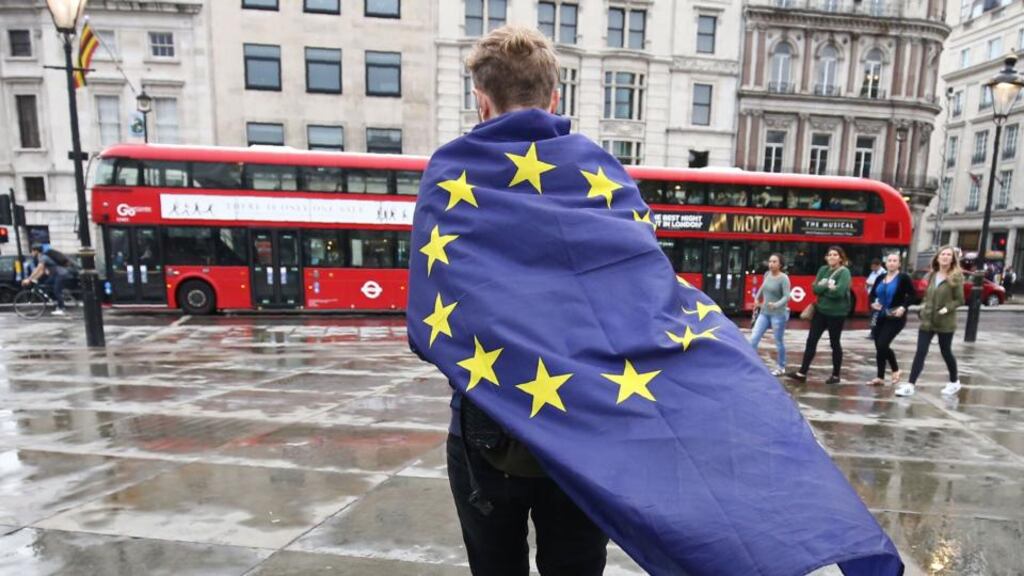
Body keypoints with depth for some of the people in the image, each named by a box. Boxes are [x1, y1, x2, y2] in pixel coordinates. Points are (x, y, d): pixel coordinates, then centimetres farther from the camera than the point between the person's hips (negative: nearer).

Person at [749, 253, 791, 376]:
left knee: (779, 342, 6)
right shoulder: (767, 274, 5)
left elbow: (786, 297, -22)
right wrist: (757, 298, 21)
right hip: (764, 313, 6)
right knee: (753, 338, 0)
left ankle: (781, 367, 24)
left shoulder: (783, 278, -14)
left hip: (778, 314, -6)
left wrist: (776, 305, -37)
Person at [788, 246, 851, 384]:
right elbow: (815, 288, -3)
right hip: (821, 310, 5)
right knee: (811, 341, 3)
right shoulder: (823, 270, 7)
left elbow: (839, 291, -24)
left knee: (835, 343, 6)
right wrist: (828, 286, -17)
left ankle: (836, 375, 20)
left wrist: (823, 287, -12)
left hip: (837, 313, -5)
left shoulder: (844, 272, -10)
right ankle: (802, 372, 7)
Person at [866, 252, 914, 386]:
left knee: (882, 345, -13)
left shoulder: (903, 277, -6)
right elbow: (872, 294, 15)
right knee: (879, 347, 7)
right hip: (879, 316, 6)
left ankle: (895, 370, 13)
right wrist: (872, 303, -4)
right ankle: (880, 377, 16)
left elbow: (912, 295, -9)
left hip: (895, 318, -6)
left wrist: (903, 307, -22)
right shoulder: (880, 278, 10)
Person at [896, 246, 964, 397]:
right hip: (927, 320, 4)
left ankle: (954, 382, 35)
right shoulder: (931, 275, 7)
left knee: (946, 352, 11)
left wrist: (947, 308, -21)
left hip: (945, 322, -3)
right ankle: (910, 385, -5)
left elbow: (960, 300, -6)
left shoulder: (956, 277, -6)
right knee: (920, 352, -2)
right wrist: (922, 307, 2)